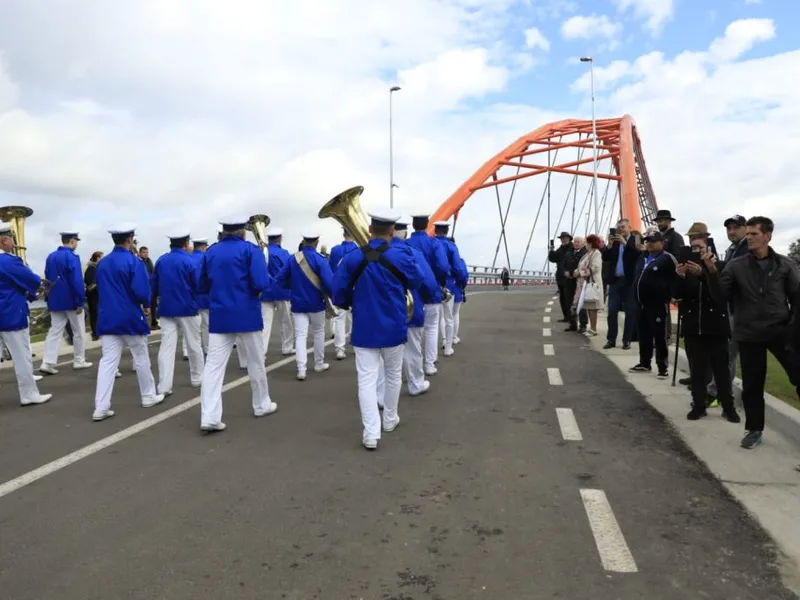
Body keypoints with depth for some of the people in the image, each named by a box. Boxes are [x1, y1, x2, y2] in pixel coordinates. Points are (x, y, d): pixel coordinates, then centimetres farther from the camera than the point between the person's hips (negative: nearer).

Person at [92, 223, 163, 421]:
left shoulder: (102, 263, 8)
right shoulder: (134, 262, -13)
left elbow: (101, 289, 15)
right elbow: (141, 291, -20)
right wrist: (147, 305, -1)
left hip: (108, 318, 5)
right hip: (131, 318, -5)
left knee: (108, 361, 2)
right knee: (141, 357, 12)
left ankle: (101, 408, -3)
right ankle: (149, 396, 25)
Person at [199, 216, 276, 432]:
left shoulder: (210, 252, 8)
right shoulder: (251, 250, -7)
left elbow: (203, 287, 15)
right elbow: (261, 283, -17)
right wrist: (258, 284, 4)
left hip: (219, 316, 4)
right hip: (246, 315, -3)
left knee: (213, 365, -1)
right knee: (256, 363, 13)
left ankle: (210, 417, -9)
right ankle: (262, 405, 27)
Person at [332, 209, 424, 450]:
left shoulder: (351, 259, -9)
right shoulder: (401, 255, -12)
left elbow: (339, 295, -6)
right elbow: (417, 281, 6)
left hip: (364, 329, 0)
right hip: (394, 328, 1)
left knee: (367, 380, 1)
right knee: (393, 376, 19)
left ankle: (371, 433, -4)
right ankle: (390, 419, 35)